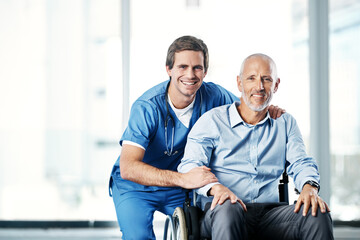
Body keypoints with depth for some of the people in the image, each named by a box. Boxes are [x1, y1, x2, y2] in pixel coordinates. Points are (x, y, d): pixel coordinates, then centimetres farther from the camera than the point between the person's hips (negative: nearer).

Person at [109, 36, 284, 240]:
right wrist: (183, 179, -48)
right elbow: (128, 168, -35)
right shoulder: (147, 107, -25)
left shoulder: (211, 95, -11)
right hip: (136, 186, -4)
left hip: (177, 190, 4)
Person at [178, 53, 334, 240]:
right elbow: (189, 165, -2)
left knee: (318, 216, -28)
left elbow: (301, 163, 13)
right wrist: (215, 187, -25)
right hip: (219, 211, -3)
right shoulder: (213, 120, 9)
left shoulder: (285, 123, 22)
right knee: (228, 210, -41)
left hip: (270, 212, 3)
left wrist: (309, 187, -13)